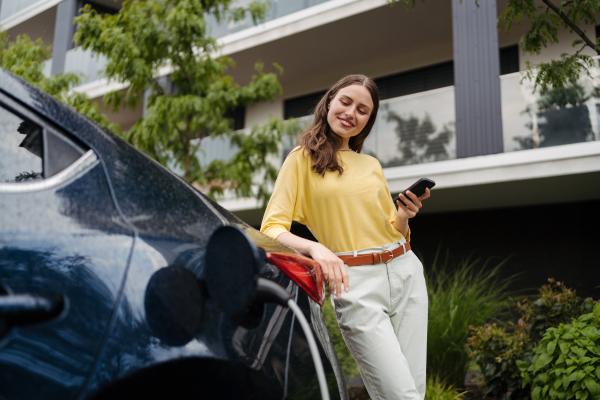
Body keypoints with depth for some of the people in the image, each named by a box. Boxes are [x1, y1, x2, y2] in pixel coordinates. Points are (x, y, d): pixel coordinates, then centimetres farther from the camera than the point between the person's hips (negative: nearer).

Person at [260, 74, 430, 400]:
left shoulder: (371, 165, 18)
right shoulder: (303, 158, 4)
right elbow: (271, 229, -7)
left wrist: (405, 214, -1)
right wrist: (316, 248, -26)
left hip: (405, 272, 6)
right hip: (354, 283, -5)